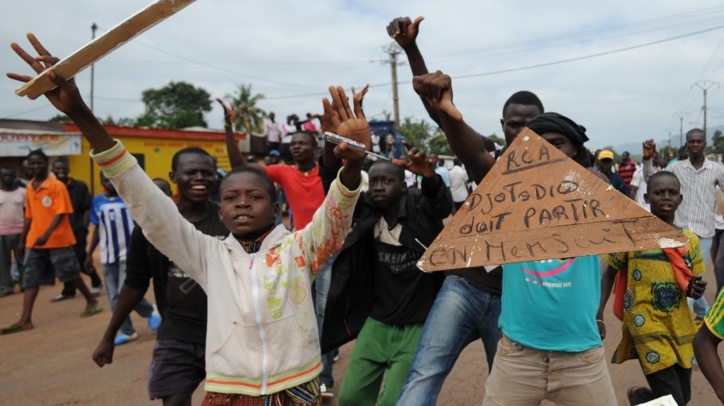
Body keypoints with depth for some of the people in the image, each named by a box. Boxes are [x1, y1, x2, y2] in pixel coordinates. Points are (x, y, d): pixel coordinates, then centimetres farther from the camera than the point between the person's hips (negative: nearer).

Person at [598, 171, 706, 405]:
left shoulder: (690, 240, 4)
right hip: (647, 326, -5)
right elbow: (609, 274, -1)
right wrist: (598, 315, -9)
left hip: (681, 327, 5)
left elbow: (691, 288, 12)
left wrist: (696, 290, -12)